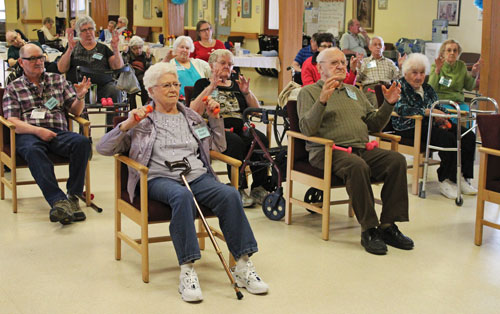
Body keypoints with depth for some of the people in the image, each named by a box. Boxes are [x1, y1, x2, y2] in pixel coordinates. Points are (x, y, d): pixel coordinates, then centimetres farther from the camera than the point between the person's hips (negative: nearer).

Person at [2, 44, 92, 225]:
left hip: (58, 132, 2)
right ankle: (58, 201, -49)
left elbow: (75, 111, 19)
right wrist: (38, 130, -15)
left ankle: (73, 196, -29)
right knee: (33, 150, -39)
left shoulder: (58, 80, 22)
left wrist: (80, 96, -4)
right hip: (28, 134, -2)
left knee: (82, 142, -31)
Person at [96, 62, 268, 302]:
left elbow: (219, 146, 32)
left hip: (197, 175, 4)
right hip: (161, 178, -3)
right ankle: (187, 271, -40)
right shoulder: (142, 120, 15)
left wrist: (215, 118, 19)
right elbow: (103, 148, 11)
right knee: (182, 196, -40)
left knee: (230, 194, -28)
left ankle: (243, 265, -26)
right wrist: (126, 125, -3)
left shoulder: (191, 117, 27)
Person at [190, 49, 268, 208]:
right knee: (236, 142, -36)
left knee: (261, 139, -27)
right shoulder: (203, 84, 13)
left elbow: (256, 110, 20)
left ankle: (259, 188, -22)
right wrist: (211, 87, -10)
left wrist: (247, 92, 2)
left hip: (240, 128, 4)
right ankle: (239, 190, -28)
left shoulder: (236, 84, 25)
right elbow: (194, 112, -6)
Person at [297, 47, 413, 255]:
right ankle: (368, 230, -28)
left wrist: (388, 104, 8)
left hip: (362, 148, 6)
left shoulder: (354, 92, 28)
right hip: (328, 150, -6)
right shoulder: (308, 92, 8)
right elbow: (307, 129, -8)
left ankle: (388, 226, -18)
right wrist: (322, 100, -21)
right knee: (357, 166, -37)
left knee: (397, 160, -21)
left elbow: (374, 124, 24)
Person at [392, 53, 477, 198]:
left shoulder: (427, 88, 20)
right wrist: (430, 112, -22)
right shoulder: (400, 87, -2)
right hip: (410, 128, -8)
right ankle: (445, 181, -19)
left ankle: (462, 178, -10)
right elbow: (402, 109, -20)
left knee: (468, 136, -11)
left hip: (431, 125, 8)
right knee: (448, 139, -30)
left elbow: (439, 107, 20)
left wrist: (443, 118, -5)